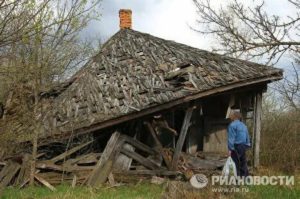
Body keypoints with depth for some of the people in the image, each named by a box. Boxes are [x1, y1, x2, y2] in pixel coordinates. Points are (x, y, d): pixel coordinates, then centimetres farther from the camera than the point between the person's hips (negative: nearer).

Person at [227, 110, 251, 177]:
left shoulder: (232, 125, -10)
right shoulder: (243, 125, 15)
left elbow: (231, 138, -15)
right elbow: (247, 137, 17)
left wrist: (230, 149, -15)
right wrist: (247, 146, 20)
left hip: (236, 147, -8)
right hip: (243, 146, 8)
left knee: (236, 164, -3)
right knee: (243, 163, 13)